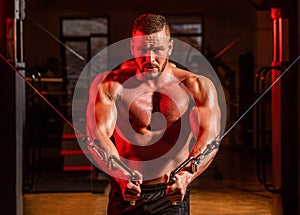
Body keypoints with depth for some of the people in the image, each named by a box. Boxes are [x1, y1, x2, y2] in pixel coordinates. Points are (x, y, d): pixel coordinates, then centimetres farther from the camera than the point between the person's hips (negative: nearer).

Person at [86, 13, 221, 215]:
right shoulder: (108, 85, -3)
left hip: (172, 195, 0)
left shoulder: (195, 86, -3)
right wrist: (121, 175, -34)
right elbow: (98, 134, -15)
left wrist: (186, 176, -33)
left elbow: (210, 136, -15)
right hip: (125, 192, 1)